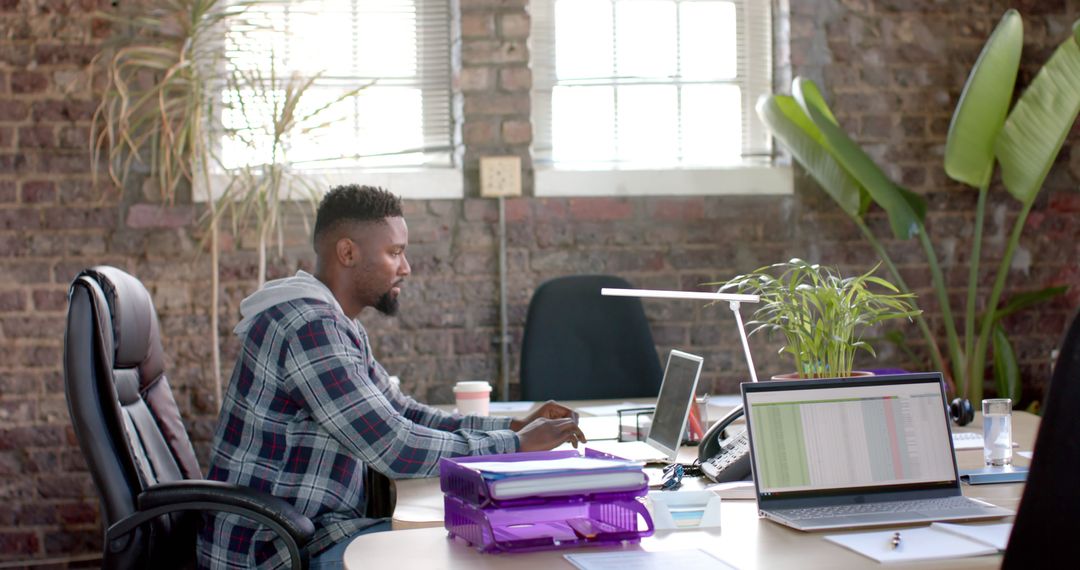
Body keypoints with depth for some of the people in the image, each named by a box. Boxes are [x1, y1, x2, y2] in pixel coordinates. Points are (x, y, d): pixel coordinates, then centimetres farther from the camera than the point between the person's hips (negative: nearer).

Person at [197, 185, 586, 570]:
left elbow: (408, 417, 16)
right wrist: (517, 444, -17)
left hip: (306, 531, 10)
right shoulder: (308, 327, -22)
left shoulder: (339, 326, 12)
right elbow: (394, 448, -26)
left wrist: (514, 427, 4)